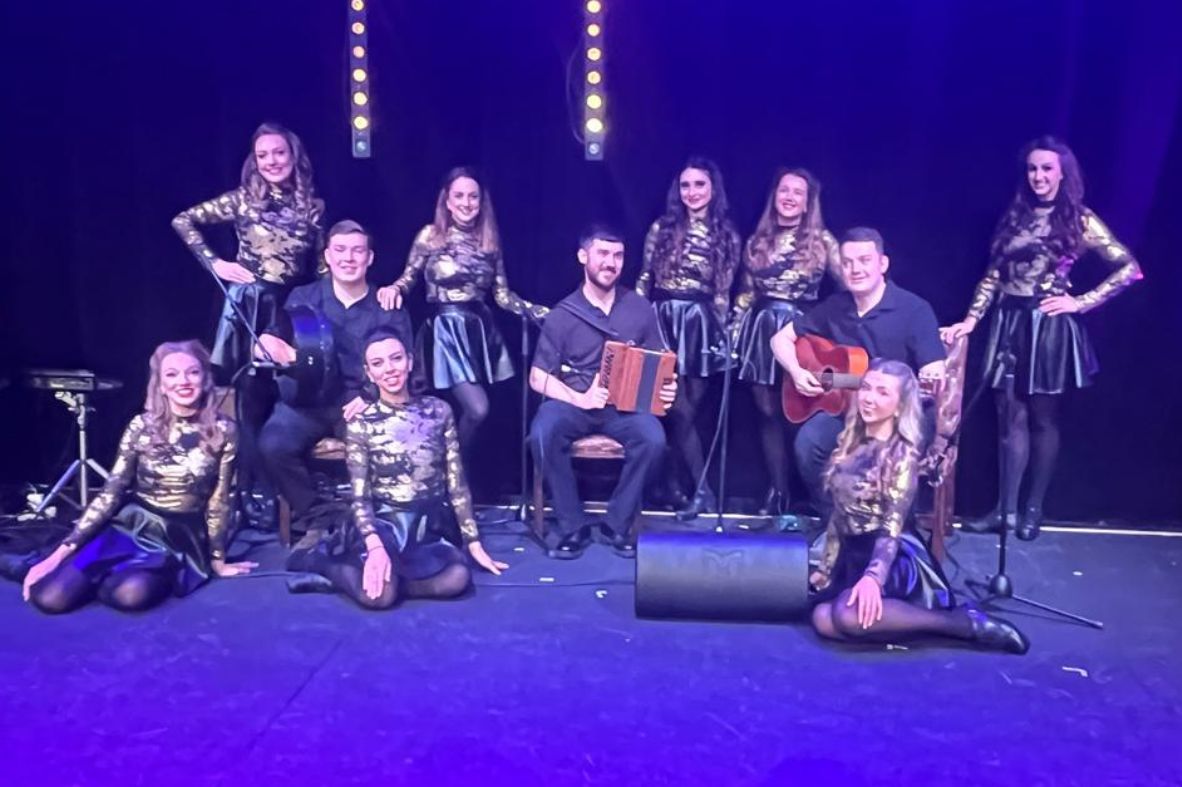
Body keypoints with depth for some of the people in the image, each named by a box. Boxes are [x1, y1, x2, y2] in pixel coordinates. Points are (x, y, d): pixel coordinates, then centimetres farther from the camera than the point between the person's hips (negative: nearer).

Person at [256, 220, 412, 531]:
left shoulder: (388, 308, 8)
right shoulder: (304, 298, 12)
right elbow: (266, 342, 7)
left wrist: (372, 398, -16)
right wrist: (273, 347, -19)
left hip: (364, 403, -1)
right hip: (307, 399, 1)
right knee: (273, 444, -28)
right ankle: (313, 518, -8)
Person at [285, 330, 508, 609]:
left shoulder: (439, 411, 3)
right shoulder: (360, 423, -2)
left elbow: (457, 483, 5)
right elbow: (360, 497, -7)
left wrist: (474, 544, 4)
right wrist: (375, 546, -25)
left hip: (427, 528, 4)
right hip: (382, 524, -3)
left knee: (457, 578, -28)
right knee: (378, 594, -32)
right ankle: (321, 559, 1)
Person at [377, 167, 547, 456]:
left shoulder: (489, 241, 8)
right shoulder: (430, 235, -2)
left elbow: (502, 294, 9)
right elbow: (409, 278, 2)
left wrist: (534, 311, -3)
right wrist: (394, 289, -20)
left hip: (480, 330, 4)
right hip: (445, 330, -4)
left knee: (470, 409, 3)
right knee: (477, 409, -13)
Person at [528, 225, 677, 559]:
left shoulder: (640, 308, 5)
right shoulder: (562, 315, -1)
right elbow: (539, 378, -1)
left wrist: (665, 388, -11)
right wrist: (580, 398, -17)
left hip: (625, 403, 1)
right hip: (571, 402, -1)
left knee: (653, 438, -30)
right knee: (542, 435, -33)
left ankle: (618, 524, -9)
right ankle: (573, 527, -15)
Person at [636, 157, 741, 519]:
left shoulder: (726, 235, 7)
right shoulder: (662, 228, 5)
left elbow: (723, 291, 8)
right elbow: (645, 279, 8)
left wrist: (721, 328, 4)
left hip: (701, 324, 1)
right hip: (664, 319, -1)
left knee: (688, 408, 2)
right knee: (680, 410, -6)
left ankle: (673, 485, 10)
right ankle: (702, 489, 0)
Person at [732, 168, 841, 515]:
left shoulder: (821, 239, 2)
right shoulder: (758, 241, 10)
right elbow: (746, 293, 13)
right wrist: (733, 332, 10)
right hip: (762, 328, 3)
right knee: (768, 410, 5)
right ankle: (778, 489, 16)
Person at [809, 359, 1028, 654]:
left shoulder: (903, 453, -9)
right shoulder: (850, 441, 10)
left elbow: (892, 525, -18)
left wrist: (872, 576, -34)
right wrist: (826, 567, 17)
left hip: (893, 559, -6)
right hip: (853, 555, 6)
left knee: (850, 614, -34)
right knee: (824, 620, -20)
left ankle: (966, 622, -17)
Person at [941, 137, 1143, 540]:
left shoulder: (1079, 220, -2)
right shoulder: (1015, 216, 10)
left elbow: (1129, 269, -4)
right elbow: (993, 275, 9)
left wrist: (1079, 303, -8)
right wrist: (971, 319, 0)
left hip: (1049, 326, -4)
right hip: (1009, 323, 4)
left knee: (1042, 419, 6)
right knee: (1010, 417, 5)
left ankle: (1033, 509, 16)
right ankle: (1006, 508, 12)